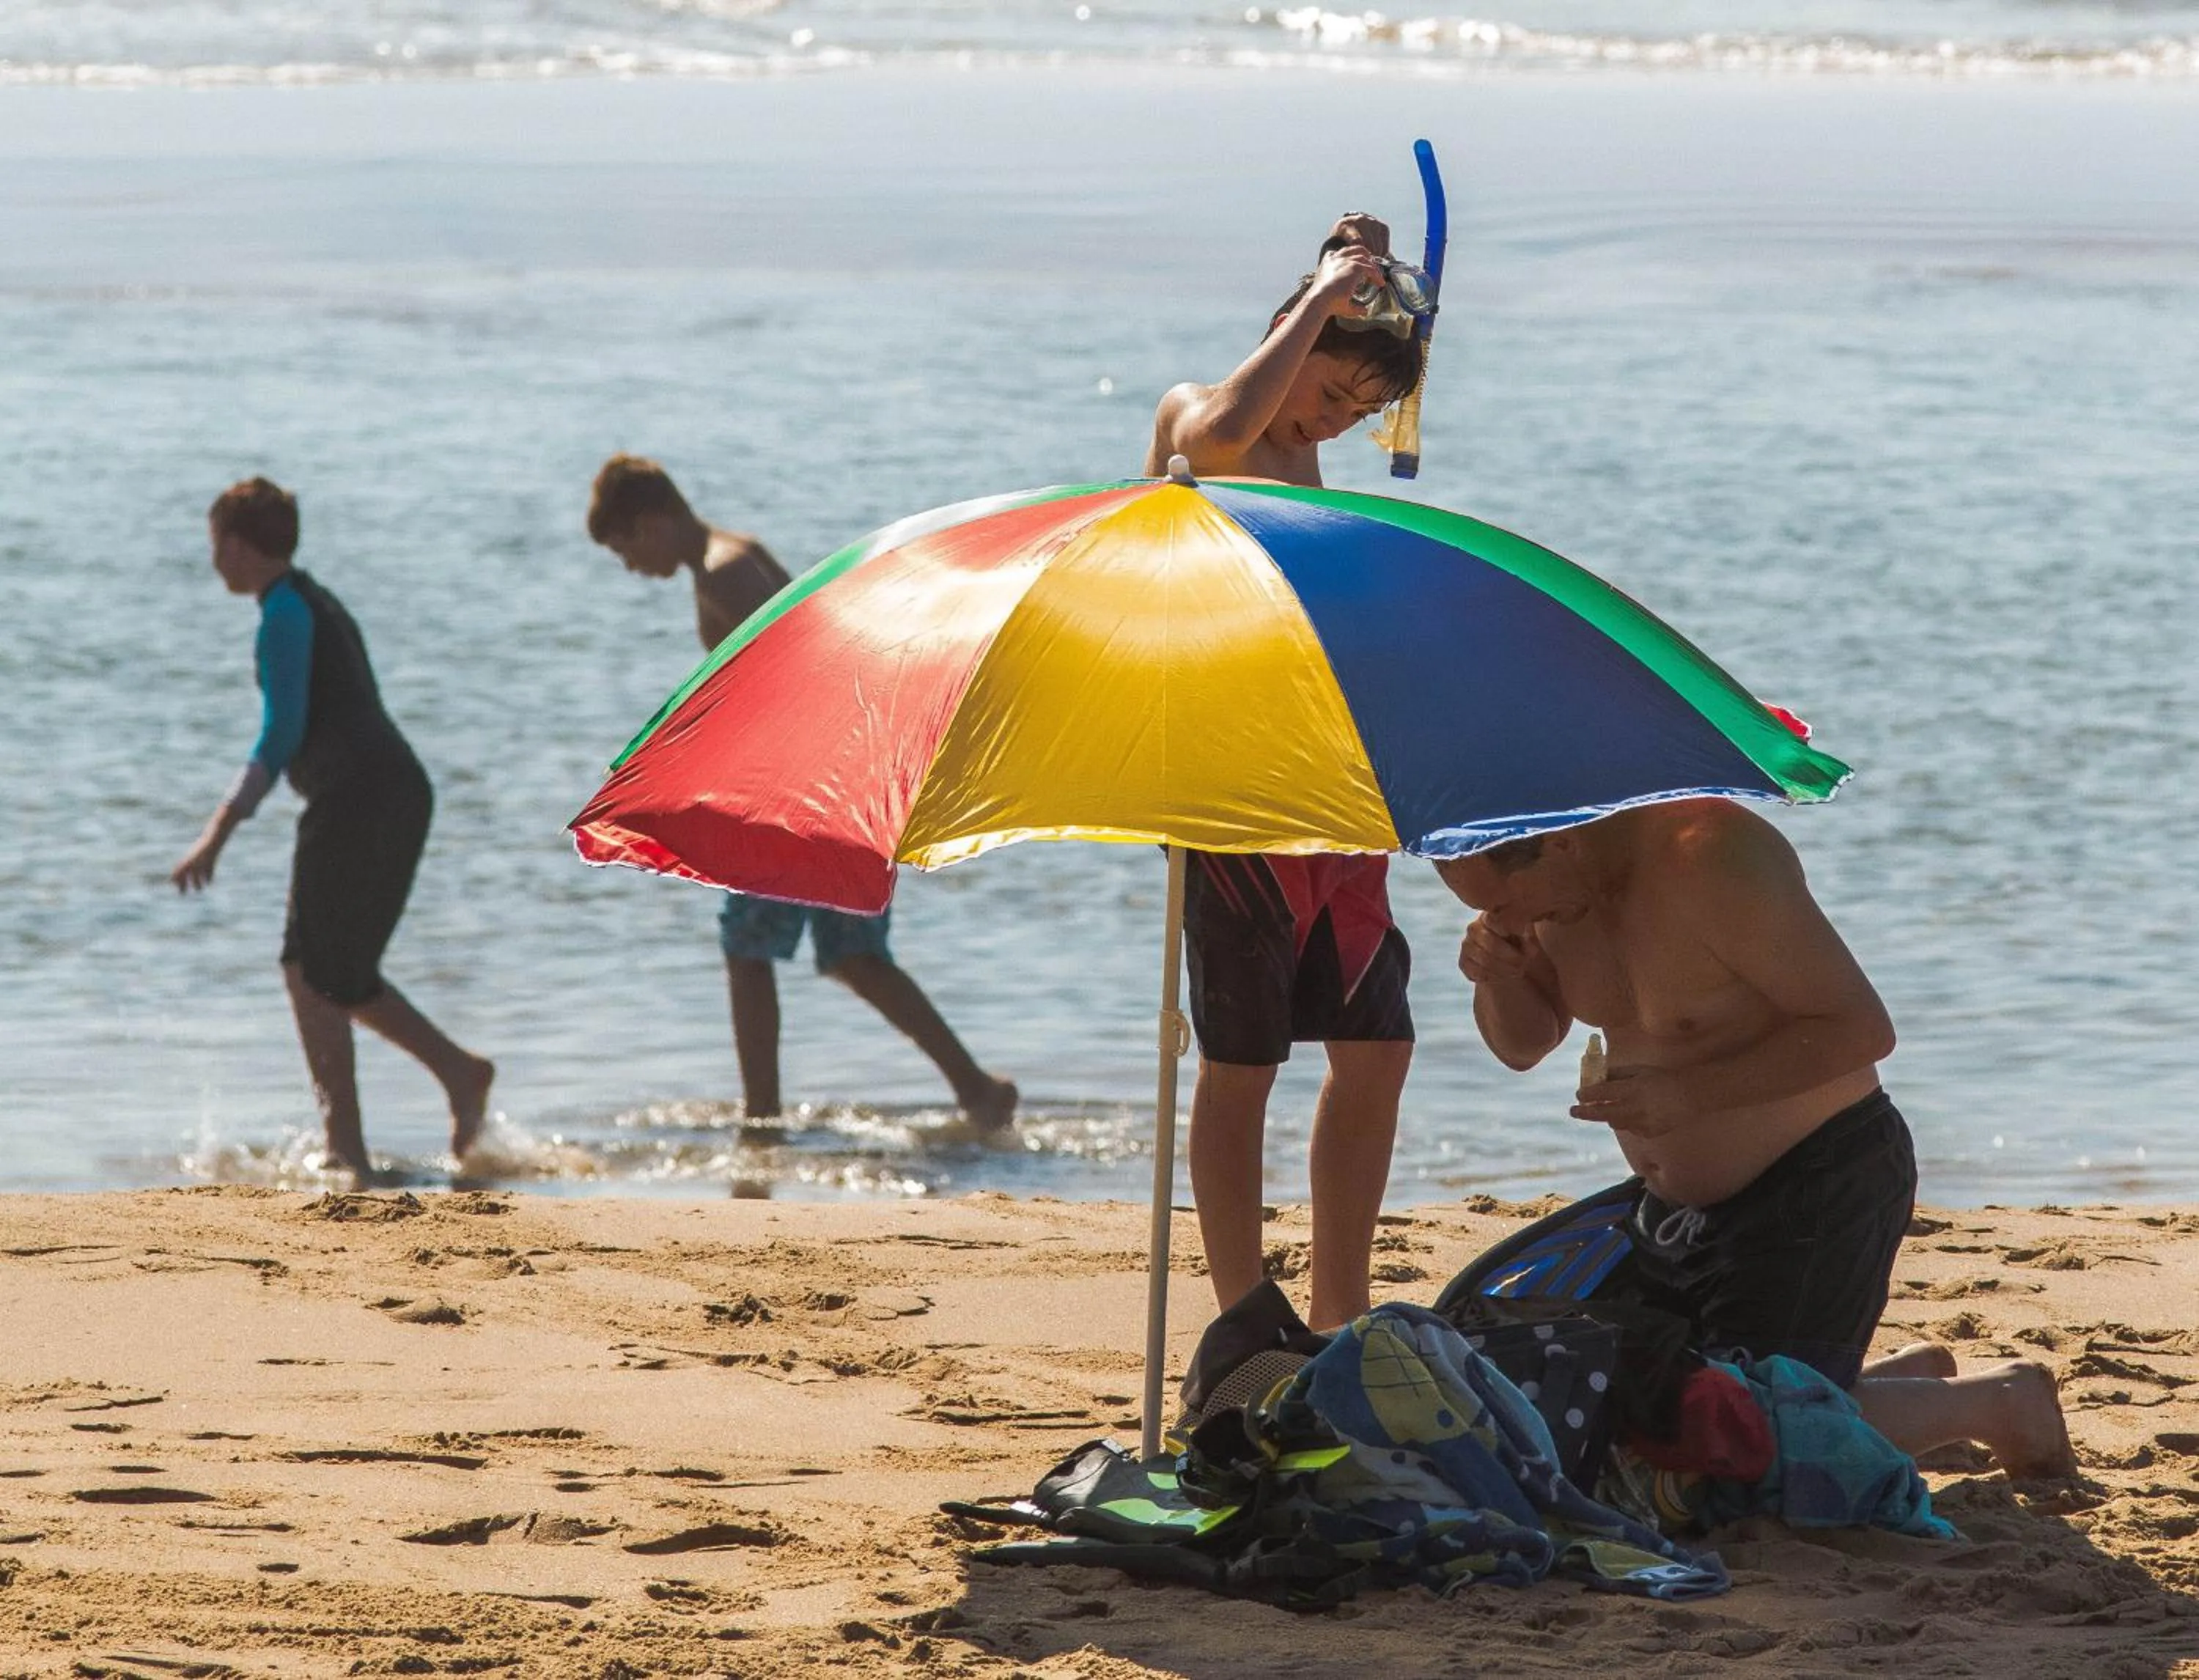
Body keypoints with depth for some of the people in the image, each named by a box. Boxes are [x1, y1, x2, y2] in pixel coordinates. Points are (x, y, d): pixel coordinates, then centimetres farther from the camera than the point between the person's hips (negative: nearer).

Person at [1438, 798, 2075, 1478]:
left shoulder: (1710, 857, -26)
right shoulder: (1563, 877, -2)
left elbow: (1862, 1029, -25)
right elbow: (1524, 1045, 12)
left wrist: (1688, 1094, -31)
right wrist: (1498, 978, -12)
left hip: (1821, 1184, -9)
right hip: (1677, 1205, 9)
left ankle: (2002, 1403, 10)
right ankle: (1914, 1376, 25)